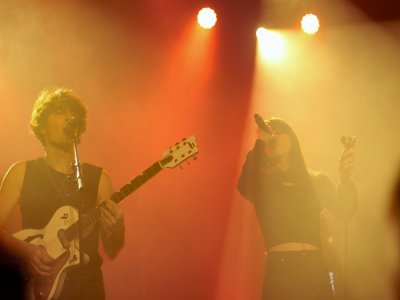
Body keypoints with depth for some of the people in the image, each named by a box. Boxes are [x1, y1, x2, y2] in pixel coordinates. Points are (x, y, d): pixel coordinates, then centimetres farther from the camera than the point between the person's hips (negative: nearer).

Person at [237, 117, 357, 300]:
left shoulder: (317, 181, 15)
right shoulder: (261, 183, 11)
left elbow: (344, 212, 1)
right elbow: (244, 188, -12)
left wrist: (345, 179, -18)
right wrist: (259, 142, -11)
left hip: (314, 269, 2)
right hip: (279, 270, -1)